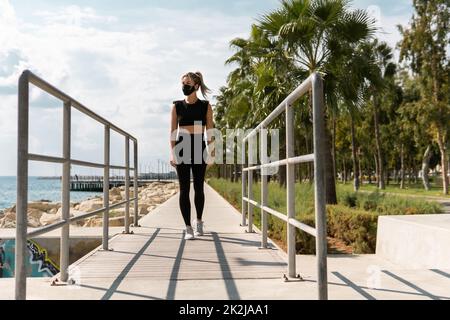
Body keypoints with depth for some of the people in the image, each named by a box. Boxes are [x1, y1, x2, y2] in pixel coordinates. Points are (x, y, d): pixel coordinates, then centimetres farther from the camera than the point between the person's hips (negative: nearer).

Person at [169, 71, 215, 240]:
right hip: (182, 147, 0)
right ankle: (188, 228, 1)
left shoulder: (205, 106, 5)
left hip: (199, 149, 0)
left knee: (199, 187, 8)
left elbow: (210, 131, 4)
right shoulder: (177, 106, 6)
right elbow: (172, 131, 3)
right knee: (184, 188, -3)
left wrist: (211, 153, -1)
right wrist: (172, 153, -6)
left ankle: (199, 222, 29)